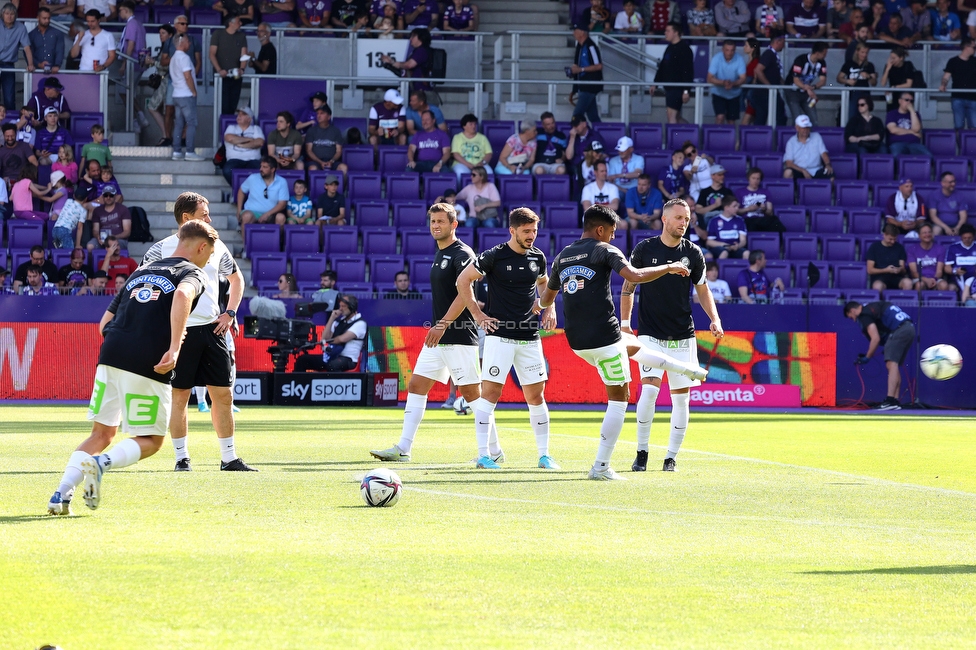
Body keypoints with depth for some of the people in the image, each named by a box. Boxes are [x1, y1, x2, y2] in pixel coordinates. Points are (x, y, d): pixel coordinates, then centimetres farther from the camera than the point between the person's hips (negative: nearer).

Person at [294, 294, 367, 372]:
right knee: (302, 360, -3)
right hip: (331, 357, 8)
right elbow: (325, 338, 10)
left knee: (333, 366, -42)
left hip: (347, 360, -8)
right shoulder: (339, 321, 17)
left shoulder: (360, 323, -5)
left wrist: (328, 341, 3)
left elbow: (343, 339, -16)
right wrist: (332, 318, 3)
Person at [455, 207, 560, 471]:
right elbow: (463, 280, 0)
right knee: (490, 392, -8)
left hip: (530, 338, 5)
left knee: (536, 395, 5)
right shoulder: (495, 256, -8)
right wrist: (477, 313, -3)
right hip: (499, 335, -5)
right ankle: (483, 455, -5)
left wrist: (549, 307, 13)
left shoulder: (538, 257, 8)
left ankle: (544, 455, 12)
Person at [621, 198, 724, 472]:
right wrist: (625, 323, -2)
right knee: (649, 388, -19)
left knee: (681, 397, 1)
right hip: (651, 334, -3)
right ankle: (641, 452, -5)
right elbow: (628, 287, 6)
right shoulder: (644, 249, -3)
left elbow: (702, 289, 13)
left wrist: (715, 319, -1)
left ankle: (671, 457, 13)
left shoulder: (693, 253, 3)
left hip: (683, 336, 3)